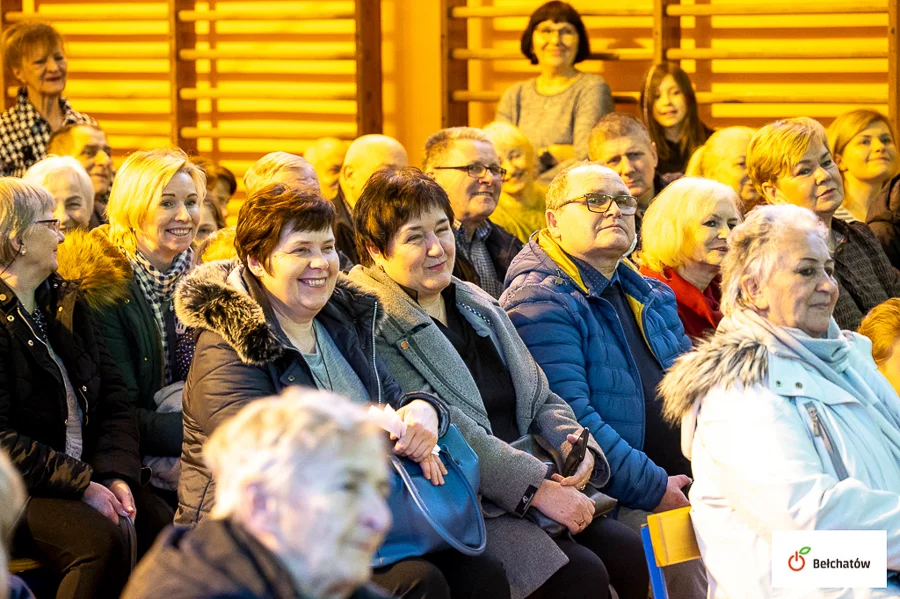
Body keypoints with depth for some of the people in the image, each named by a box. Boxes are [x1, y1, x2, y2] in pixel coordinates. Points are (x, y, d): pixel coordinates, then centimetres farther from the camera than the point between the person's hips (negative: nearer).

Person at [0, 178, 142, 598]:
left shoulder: (67, 303, 16)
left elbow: (112, 400, 11)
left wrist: (117, 474, -7)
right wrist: (82, 484, -21)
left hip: (88, 478, 7)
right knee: (102, 541, -32)